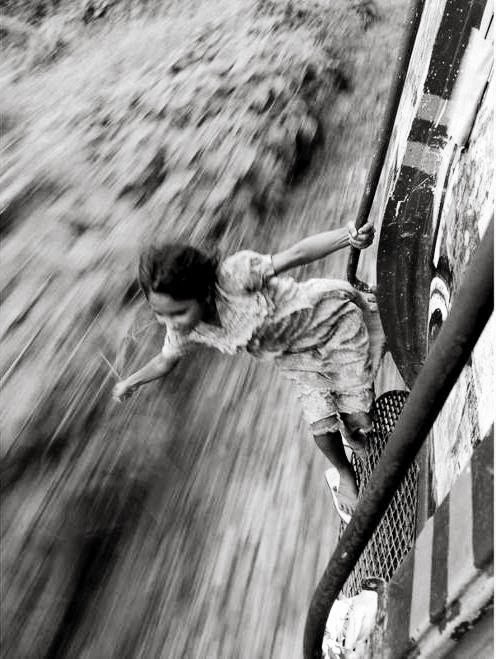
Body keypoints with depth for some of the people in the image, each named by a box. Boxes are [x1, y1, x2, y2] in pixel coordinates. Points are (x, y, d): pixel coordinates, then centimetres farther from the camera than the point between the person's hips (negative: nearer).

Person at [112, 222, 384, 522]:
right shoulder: (184, 329, -17)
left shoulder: (233, 277, -38)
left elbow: (295, 254, -33)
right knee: (321, 425, -2)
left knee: (357, 423, -1)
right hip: (296, 354, 4)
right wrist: (131, 382, 15)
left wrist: (349, 235, -42)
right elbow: (166, 360, 5)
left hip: (334, 321, -4)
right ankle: (343, 475, 33)